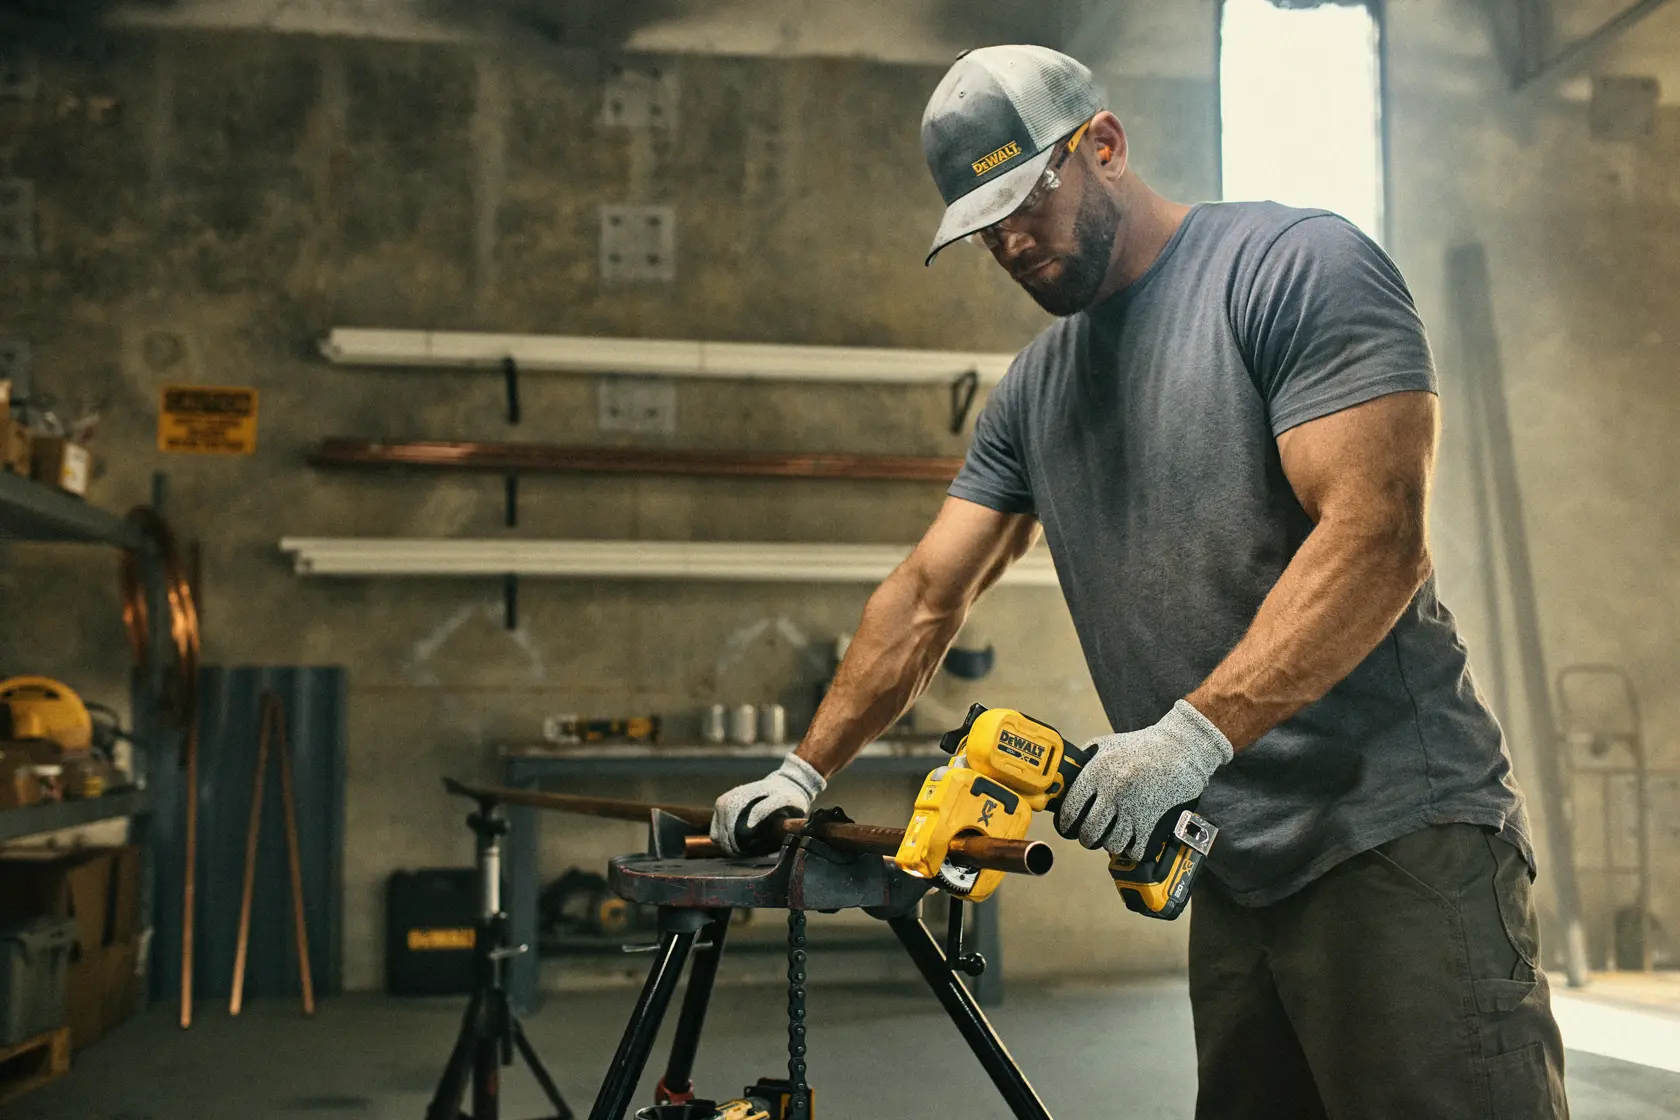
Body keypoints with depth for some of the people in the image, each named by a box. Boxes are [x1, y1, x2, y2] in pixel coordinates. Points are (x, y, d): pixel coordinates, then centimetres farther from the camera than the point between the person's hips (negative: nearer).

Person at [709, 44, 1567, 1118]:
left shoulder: (1299, 266, -6)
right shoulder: (1033, 390, 16)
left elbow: (1378, 539, -17)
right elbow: (928, 595, 18)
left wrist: (1194, 732, -24)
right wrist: (805, 771, 12)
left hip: (1398, 839, -6)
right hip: (1234, 870, 6)